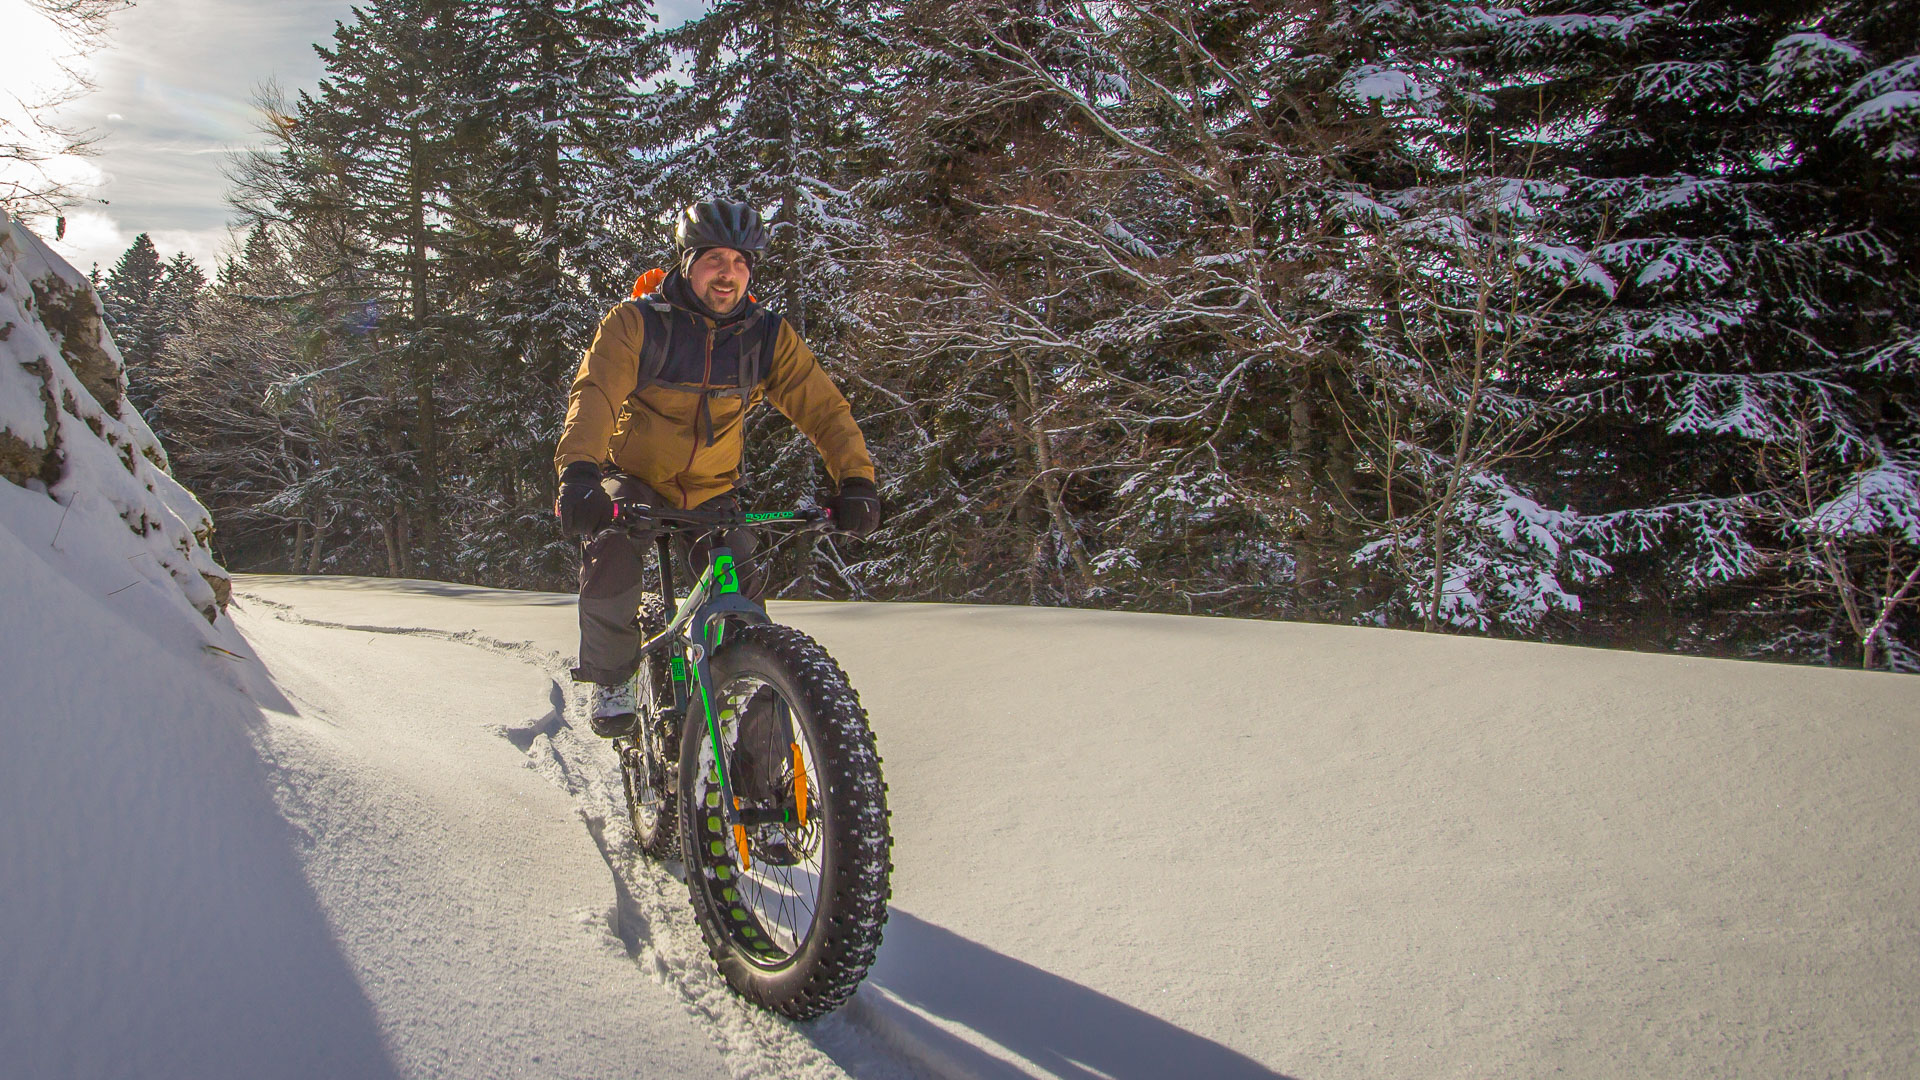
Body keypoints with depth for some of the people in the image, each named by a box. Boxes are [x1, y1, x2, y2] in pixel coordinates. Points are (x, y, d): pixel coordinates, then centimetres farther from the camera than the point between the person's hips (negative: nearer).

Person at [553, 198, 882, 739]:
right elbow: (594, 395, -28)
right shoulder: (637, 322, -14)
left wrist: (856, 480, -27)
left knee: (745, 581, -19)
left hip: (711, 494, 2)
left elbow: (824, 407, -11)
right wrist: (579, 472, -46)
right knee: (612, 554, -31)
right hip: (634, 482, -2)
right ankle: (611, 680, -5)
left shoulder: (768, 336, -6)